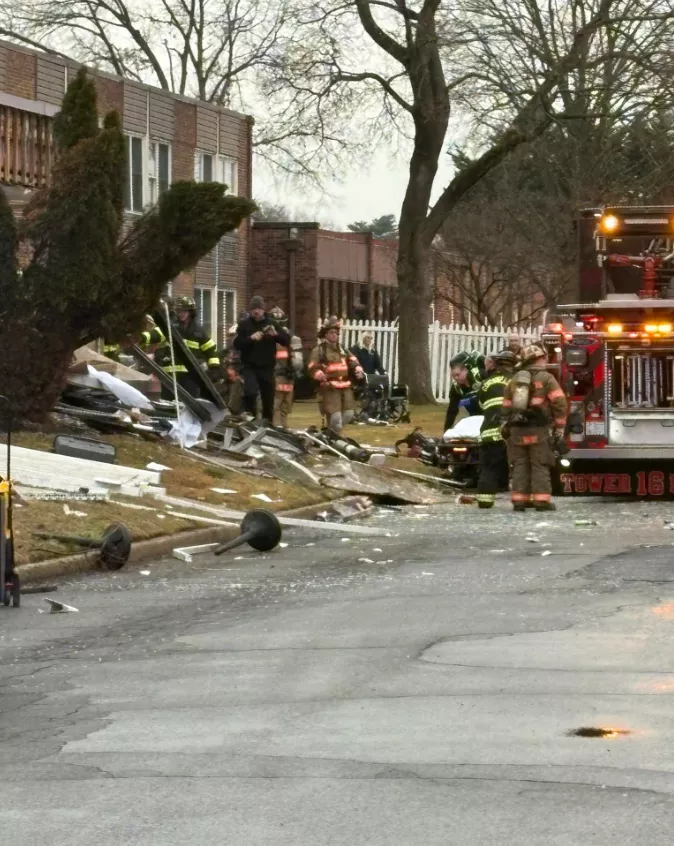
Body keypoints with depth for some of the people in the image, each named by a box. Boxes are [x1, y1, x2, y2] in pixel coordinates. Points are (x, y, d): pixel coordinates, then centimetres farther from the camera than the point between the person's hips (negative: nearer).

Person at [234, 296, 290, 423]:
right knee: (250, 393, -24)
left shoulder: (272, 323, 7)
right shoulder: (244, 324, 3)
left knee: (268, 399, 5)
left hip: (267, 367, 2)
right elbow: (237, 344, -6)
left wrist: (276, 334, -17)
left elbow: (287, 341, 1)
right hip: (249, 367, -2)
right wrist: (251, 338, -21)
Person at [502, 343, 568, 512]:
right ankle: (541, 500, -7)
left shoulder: (514, 380, 16)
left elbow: (506, 407, 17)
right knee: (540, 466, -3)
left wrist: (509, 426, 23)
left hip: (517, 429, 5)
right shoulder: (546, 378, -2)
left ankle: (519, 500, 4)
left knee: (520, 465, 8)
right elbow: (559, 403, -10)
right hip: (538, 429, -5)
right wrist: (559, 427, -4)